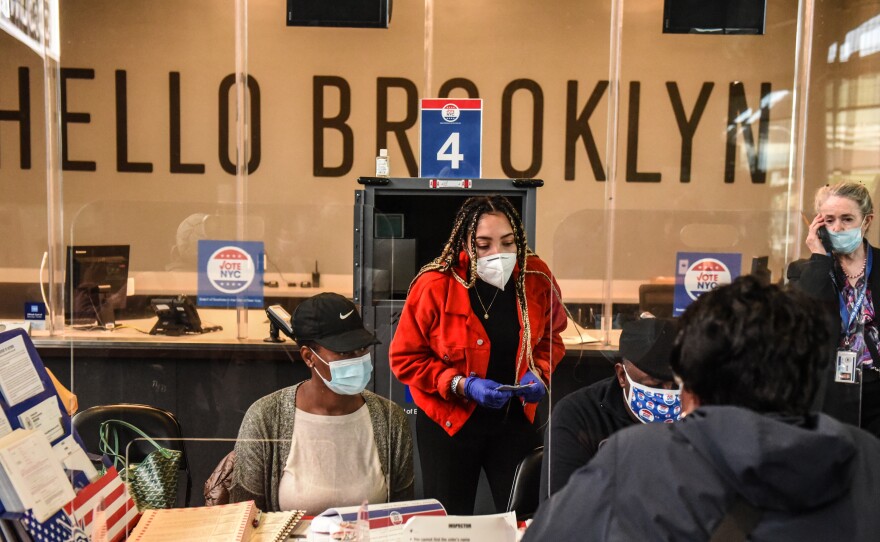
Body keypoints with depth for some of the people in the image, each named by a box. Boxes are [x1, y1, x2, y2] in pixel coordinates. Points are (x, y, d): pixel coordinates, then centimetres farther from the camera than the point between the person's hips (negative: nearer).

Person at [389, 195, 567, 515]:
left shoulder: (536, 278, -8)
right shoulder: (434, 285, -17)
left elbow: (550, 338, 9)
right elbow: (405, 358, -11)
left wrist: (539, 372, -11)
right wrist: (462, 385, -22)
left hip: (516, 419, 3)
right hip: (448, 422, -2)